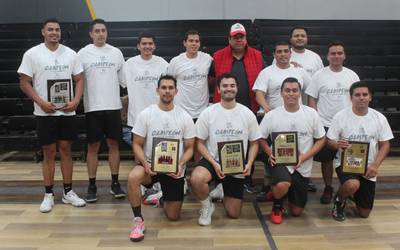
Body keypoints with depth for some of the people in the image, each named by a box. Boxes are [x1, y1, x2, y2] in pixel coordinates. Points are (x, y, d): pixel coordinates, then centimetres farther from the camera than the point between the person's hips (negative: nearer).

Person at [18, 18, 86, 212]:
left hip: (67, 111, 2)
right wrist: (41, 102, -15)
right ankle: (49, 195, 14)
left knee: (65, 150, 8)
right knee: (49, 152, 3)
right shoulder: (32, 54, -3)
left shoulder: (70, 53, 5)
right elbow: (24, 82, -3)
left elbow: (78, 79, 8)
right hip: (45, 113, -2)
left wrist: (76, 101, -7)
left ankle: (68, 192, 17)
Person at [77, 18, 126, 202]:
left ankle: (115, 184, 16)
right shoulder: (83, 53, 0)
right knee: (93, 146, 3)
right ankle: (92, 186, 13)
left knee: (114, 144, 7)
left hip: (113, 106, 2)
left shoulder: (116, 52, 7)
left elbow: (123, 78, 10)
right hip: (93, 107, -2)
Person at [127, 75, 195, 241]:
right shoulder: (145, 114, -6)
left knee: (173, 216, 3)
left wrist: (181, 164, -21)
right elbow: (137, 144, -5)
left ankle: (163, 198, 40)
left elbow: (189, 148, -1)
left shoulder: (185, 117, -4)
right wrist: (145, 163, -24)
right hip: (151, 165, -1)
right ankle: (138, 221, -17)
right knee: (132, 178, -37)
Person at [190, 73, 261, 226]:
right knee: (196, 179, -37)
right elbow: (200, 143, -3)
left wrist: (249, 163, -12)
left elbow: (254, 143, 5)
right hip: (213, 161, -2)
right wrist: (214, 163, -17)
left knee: (233, 214, 5)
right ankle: (207, 206, -3)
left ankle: (222, 192, 39)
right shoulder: (208, 113, -6)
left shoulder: (247, 114, -2)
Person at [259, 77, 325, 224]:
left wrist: (304, 157, -12)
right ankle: (277, 206, -1)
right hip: (279, 162, -2)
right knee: (282, 186, -37)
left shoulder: (311, 114, -3)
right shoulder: (271, 115, -5)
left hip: (302, 167, 2)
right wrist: (270, 154, -15)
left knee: (296, 211, 10)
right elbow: (261, 138, 4)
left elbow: (321, 139, 2)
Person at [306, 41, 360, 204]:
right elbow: (312, 99, -1)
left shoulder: (352, 75, 5)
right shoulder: (319, 75, -1)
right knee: (326, 158, 6)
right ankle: (328, 189, 21)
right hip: (325, 125, -1)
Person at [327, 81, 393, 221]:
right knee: (353, 185, -38)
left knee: (364, 213, 6)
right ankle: (339, 201, -2)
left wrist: (375, 165, -14)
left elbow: (385, 145, 2)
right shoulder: (340, 116, -8)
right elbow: (330, 140, -5)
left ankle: (352, 194, 40)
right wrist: (338, 145, -30)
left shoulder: (379, 118, -2)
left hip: (368, 168, 3)